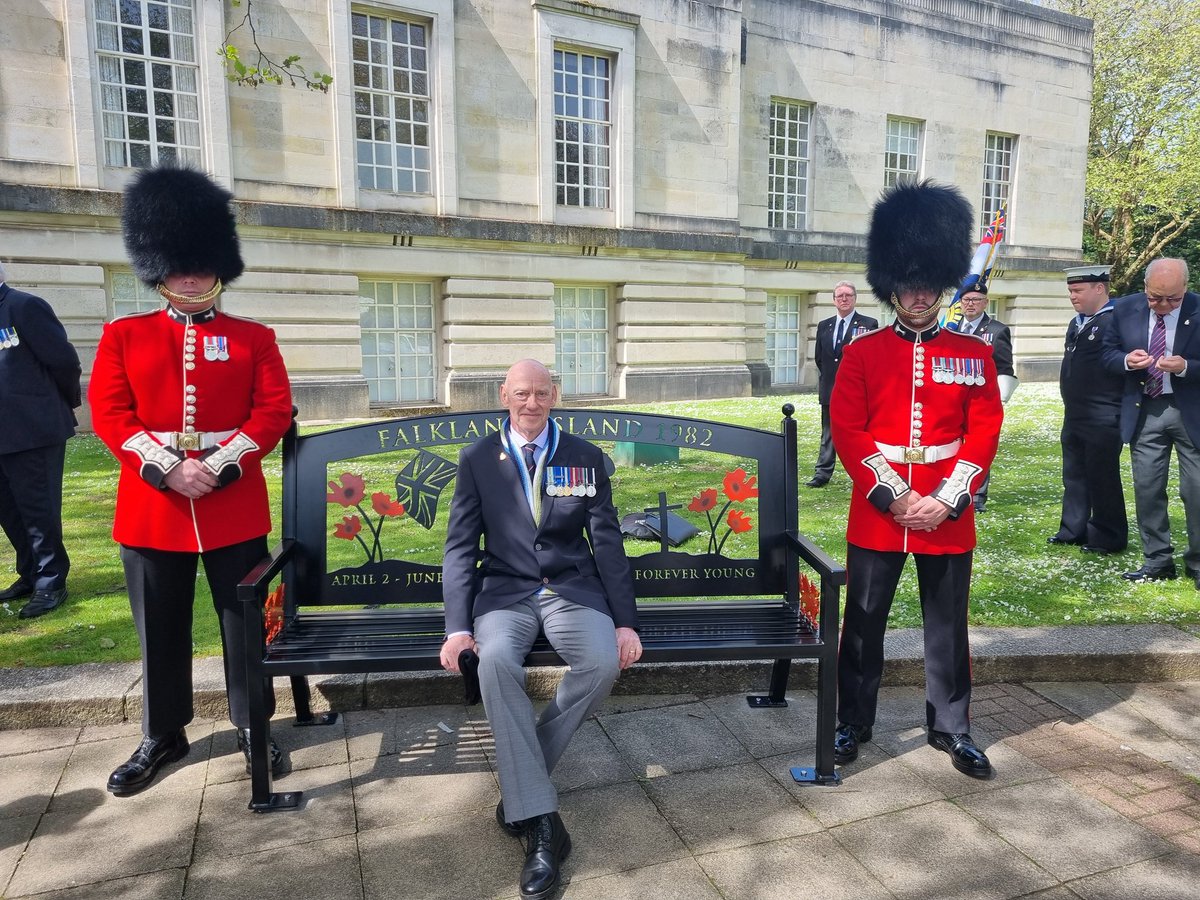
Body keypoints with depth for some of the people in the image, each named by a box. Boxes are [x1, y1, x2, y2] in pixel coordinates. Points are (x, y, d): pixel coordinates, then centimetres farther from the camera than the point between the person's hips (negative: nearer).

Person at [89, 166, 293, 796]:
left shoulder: (253, 338, 4)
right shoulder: (123, 335, 7)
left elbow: (274, 412, -4)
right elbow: (109, 413, -1)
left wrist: (218, 465, -16)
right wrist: (168, 467, -16)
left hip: (235, 507, -1)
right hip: (151, 507, 1)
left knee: (246, 621, 8)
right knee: (161, 630, 12)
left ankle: (252, 726, 26)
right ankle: (162, 736, 30)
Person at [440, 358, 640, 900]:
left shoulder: (585, 458, 7)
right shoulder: (477, 460, 5)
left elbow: (607, 542, 4)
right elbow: (460, 546, 2)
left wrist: (626, 621, -5)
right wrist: (458, 624, -11)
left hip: (573, 588, 1)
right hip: (505, 590, 0)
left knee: (603, 661, -29)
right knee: (495, 661, -32)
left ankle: (521, 787, -9)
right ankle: (540, 823, -23)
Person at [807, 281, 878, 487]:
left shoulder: (869, 324, -2)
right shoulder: (824, 326, 11)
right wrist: (823, 382, 9)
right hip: (830, 390, 4)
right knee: (828, 434, 9)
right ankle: (822, 474, 14)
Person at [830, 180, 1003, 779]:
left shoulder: (974, 355, 3)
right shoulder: (862, 352, -1)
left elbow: (984, 433, -1)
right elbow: (846, 431, -6)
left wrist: (946, 501, -11)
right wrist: (893, 495, -14)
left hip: (948, 517, 1)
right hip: (876, 515, -1)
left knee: (948, 626, 13)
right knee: (863, 623, 10)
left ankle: (951, 728, 31)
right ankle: (853, 722, 27)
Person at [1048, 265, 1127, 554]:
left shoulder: (1117, 321, -14)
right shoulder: (1076, 324, 14)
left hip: (1103, 419, -9)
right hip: (1073, 416, 9)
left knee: (1102, 477, 1)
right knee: (1074, 475, 15)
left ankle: (1109, 537, 13)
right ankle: (1073, 529, 26)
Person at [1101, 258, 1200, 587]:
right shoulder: (1125, 309, -1)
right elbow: (1108, 353, 7)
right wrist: (1127, 360, -14)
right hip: (1144, 412, 3)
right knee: (1147, 489, 7)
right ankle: (1157, 560, 19)